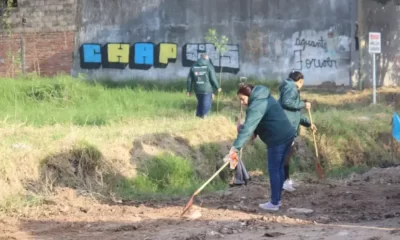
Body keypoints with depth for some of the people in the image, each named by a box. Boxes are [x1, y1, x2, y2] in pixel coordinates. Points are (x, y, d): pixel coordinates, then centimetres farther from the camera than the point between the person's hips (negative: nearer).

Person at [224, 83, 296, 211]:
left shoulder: (257, 105, -17)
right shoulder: (264, 98, 16)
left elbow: (247, 127, -26)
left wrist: (235, 147, -31)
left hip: (278, 139, -10)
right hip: (287, 135, 10)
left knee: (273, 170, -1)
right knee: (279, 168, 17)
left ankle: (274, 203, 4)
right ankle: (277, 200, 24)